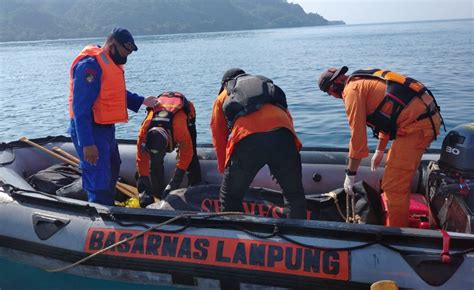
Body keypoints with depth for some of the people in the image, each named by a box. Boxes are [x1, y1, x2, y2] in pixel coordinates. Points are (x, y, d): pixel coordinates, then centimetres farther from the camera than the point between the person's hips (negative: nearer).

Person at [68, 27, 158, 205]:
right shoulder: (90, 65, -20)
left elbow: (118, 93, 24)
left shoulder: (110, 63, 11)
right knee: (100, 183, -12)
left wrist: (142, 101, 12)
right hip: (90, 130, -11)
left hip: (106, 128, 11)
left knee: (112, 170, 25)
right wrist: (87, 144, -28)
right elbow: (81, 108, -25)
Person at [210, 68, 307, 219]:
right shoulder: (267, 84, 39)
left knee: (230, 198, 18)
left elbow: (219, 138, 26)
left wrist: (225, 170, 38)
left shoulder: (222, 97, 31)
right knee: (294, 195, 21)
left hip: (246, 139, -2)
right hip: (281, 134, 2)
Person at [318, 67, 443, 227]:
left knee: (393, 186, -5)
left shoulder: (352, 89, -8)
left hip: (416, 125, -10)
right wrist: (379, 151, 41)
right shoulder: (364, 80, 21)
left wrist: (350, 174, -1)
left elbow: (357, 134, -10)